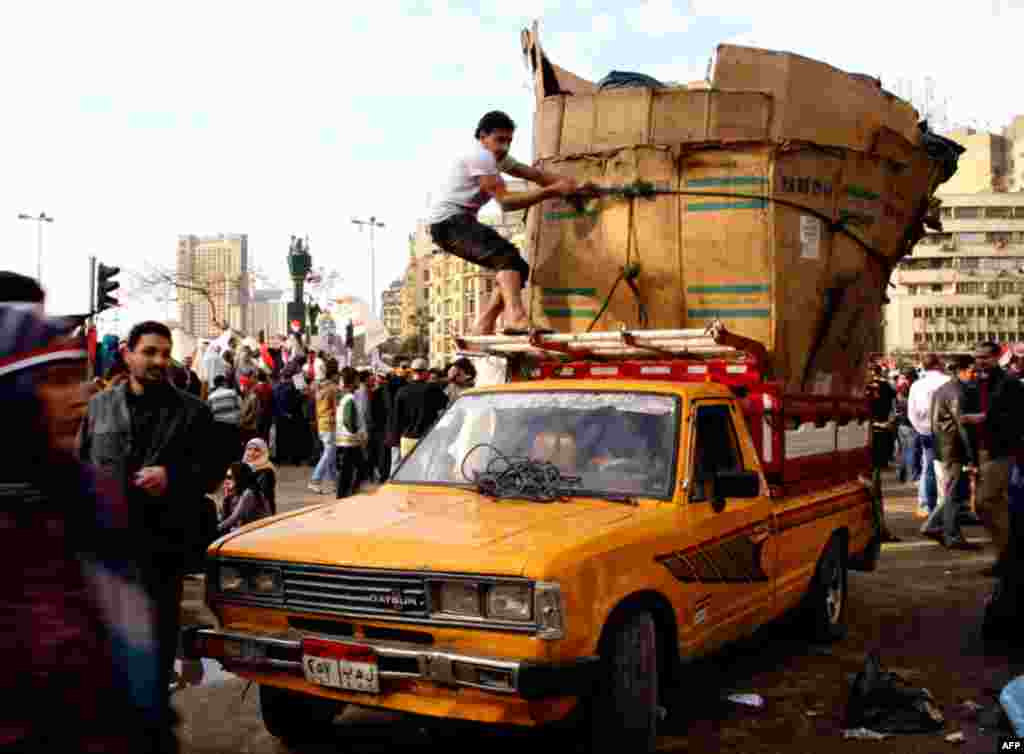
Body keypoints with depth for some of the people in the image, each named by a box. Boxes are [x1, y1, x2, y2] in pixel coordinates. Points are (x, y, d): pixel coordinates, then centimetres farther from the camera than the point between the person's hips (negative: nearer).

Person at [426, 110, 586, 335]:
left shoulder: (496, 157, 16)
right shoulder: (479, 156, -15)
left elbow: (535, 174, 6)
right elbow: (506, 201, -21)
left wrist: (572, 186, -9)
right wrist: (552, 191, -25)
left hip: (460, 222, 10)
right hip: (448, 222, -10)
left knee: (517, 267, 2)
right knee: (507, 256, -28)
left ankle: (483, 328, 0)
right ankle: (515, 317, -45)